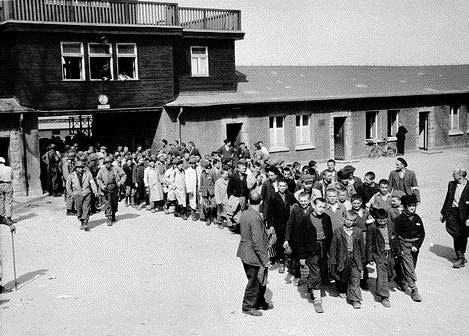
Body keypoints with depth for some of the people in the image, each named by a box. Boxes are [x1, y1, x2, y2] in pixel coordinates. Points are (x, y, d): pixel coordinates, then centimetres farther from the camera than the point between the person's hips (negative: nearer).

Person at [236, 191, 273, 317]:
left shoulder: (244, 214, 1)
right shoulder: (255, 218, -26)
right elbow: (258, 242, -25)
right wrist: (265, 260, -18)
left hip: (245, 253, 9)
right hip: (254, 256, -9)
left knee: (260, 280, 22)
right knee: (254, 281, 8)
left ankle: (260, 302, 36)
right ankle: (248, 306, 23)